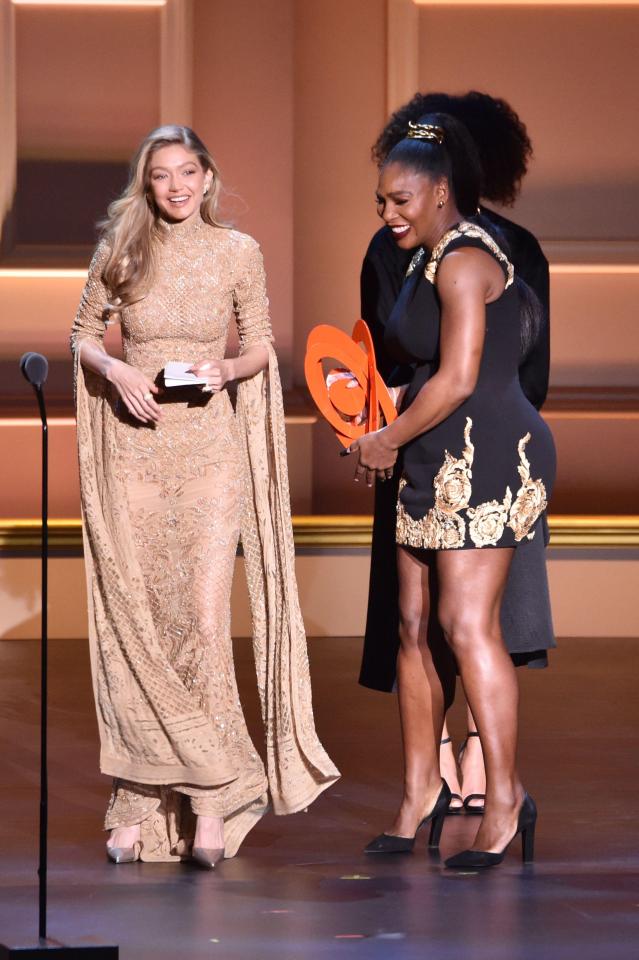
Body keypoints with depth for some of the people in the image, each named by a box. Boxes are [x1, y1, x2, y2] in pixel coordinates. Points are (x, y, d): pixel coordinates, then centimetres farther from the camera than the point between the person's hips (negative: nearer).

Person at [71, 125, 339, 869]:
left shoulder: (238, 253, 3)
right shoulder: (120, 251, 5)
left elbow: (261, 347, 10)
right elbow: (82, 333, 12)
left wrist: (226, 369, -10)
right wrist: (115, 370, -8)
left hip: (211, 443, -1)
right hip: (135, 445, 1)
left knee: (205, 616, -11)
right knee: (132, 618, 2)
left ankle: (210, 806, -10)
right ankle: (137, 804, 8)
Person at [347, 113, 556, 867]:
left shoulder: (464, 261, -13)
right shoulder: (430, 262, 18)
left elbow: (457, 380, -19)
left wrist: (389, 439, -7)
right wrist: (389, 436, 11)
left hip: (488, 459, -10)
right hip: (441, 465, 10)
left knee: (466, 625, -13)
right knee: (415, 625, 8)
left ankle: (506, 797, -8)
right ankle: (421, 790, 15)